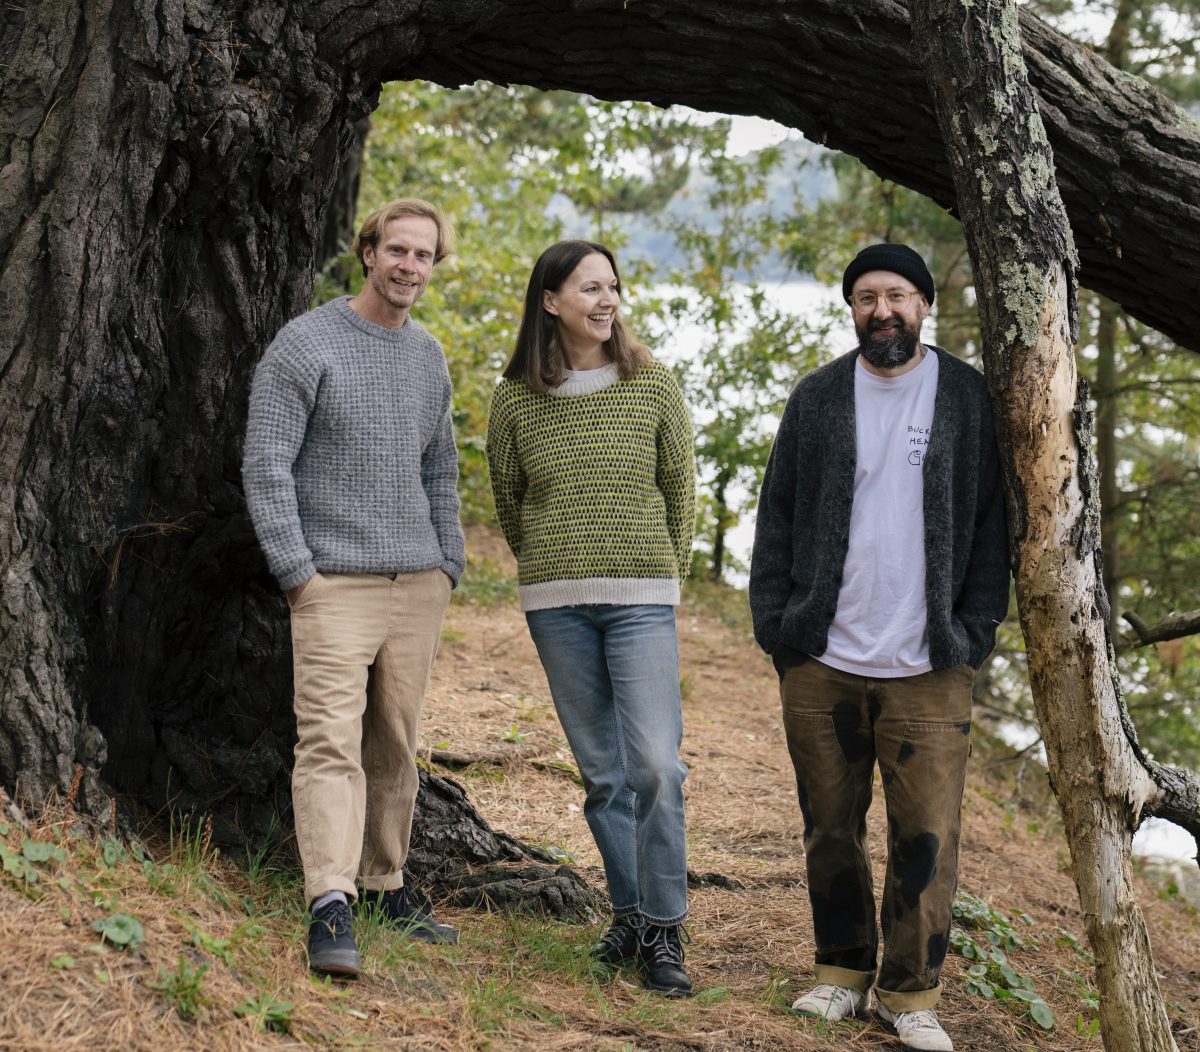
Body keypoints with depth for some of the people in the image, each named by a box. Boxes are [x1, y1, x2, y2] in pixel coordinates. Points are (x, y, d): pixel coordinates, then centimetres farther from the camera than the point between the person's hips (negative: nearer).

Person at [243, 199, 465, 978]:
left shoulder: (429, 356, 14)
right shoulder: (306, 345, -6)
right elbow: (266, 466, -8)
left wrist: (448, 566, 14)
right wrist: (297, 570, -12)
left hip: (416, 585, 6)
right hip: (336, 584, -6)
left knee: (396, 745, 10)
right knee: (331, 742, -14)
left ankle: (385, 884, 23)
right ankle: (331, 910, -20)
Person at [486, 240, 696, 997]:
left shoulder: (653, 386, 1)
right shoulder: (516, 400, 2)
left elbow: (680, 490, 10)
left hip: (641, 600, -1)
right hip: (556, 606, 1)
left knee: (656, 766, -10)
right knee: (602, 772, 7)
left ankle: (665, 933, 0)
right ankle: (630, 915, 20)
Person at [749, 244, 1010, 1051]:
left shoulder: (969, 400, 3)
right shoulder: (817, 399, 7)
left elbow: (991, 526, 4)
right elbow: (778, 519, 9)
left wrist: (976, 632, -3)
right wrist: (774, 621, 0)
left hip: (928, 670, -2)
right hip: (822, 661, 2)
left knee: (927, 836, -2)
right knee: (831, 828, 10)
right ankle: (844, 971, 25)